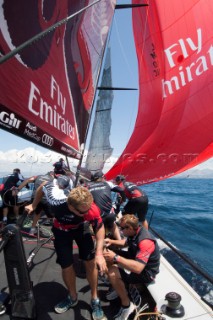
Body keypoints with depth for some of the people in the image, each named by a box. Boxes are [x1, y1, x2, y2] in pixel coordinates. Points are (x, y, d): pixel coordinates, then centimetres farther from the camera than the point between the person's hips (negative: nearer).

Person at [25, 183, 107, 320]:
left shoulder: (91, 208, -39)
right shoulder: (56, 199, -41)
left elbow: (100, 227, -18)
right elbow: (43, 186, -19)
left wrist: (99, 253, -26)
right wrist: (33, 205, -4)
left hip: (81, 228, 0)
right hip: (62, 230, 0)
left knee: (91, 262, -2)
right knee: (66, 266, 1)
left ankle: (95, 300, 22)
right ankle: (73, 298, 31)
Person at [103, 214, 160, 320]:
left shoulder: (145, 241, -35)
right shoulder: (135, 231, -9)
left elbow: (138, 268, -43)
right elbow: (125, 243, 13)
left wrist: (116, 257, -39)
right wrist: (111, 241, -5)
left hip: (146, 272, -9)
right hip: (136, 258, 9)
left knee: (112, 273, -27)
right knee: (109, 257, 8)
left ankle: (127, 305, -3)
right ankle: (119, 288, 23)